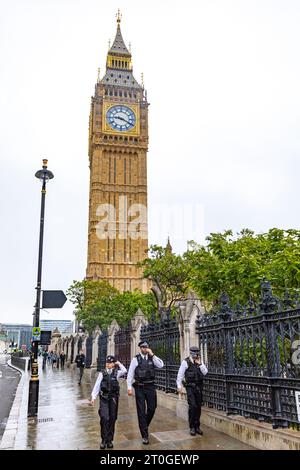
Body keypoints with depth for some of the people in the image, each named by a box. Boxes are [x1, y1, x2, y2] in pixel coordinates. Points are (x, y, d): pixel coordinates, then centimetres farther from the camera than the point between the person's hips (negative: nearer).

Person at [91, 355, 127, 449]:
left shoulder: (116, 373, 1)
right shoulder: (102, 373, 0)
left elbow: (124, 371, -18)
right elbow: (97, 386, -1)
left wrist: (118, 363, -8)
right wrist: (93, 397, -7)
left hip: (113, 398, 1)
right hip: (104, 398, -1)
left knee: (112, 419, 7)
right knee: (104, 418, -11)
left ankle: (109, 440, 21)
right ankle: (104, 440, 4)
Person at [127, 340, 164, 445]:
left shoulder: (152, 358, 4)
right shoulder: (136, 359, -4)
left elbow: (161, 365, -12)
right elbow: (130, 374, -3)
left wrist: (152, 355, -15)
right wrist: (129, 388, -8)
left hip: (150, 386, 3)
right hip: (139, 387, -3)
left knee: (152, 408, 10)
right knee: (141, 411, 2)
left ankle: (144, 425, 38)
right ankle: (145, 435, 12)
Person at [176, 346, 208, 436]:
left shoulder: (200, 362, 9)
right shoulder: (186, 362, -6)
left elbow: (205, 372, 0)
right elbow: (180, 374, -4)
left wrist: (199, 363, -9)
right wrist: (179, 386, -8)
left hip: (199, 387, 5)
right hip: (190, 387, -5)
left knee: (198, 407, 7)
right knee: (192, 406, -11)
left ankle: (197, 426, 20)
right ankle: (192, 427, 3)